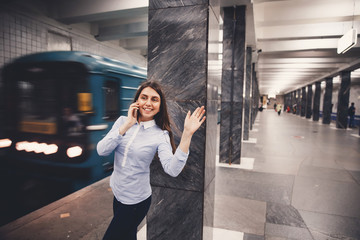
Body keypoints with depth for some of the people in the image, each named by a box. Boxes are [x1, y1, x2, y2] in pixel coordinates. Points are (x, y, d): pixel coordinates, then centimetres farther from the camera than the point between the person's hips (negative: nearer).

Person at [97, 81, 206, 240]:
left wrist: (187, 134, -40)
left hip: (136, 201, -4)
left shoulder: (161, 135, -17)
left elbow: (172, 170, -31)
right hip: (117, 192, 4)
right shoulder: (122, 121, -7)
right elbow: (101, 151, -17)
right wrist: (126, 126, -26)